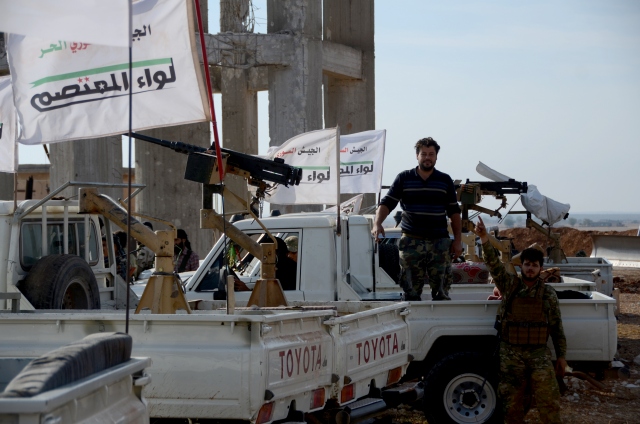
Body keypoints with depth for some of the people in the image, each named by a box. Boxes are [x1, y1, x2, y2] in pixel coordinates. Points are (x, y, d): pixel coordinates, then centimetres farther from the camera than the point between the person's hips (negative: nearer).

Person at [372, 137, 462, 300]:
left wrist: (458, 240, 4)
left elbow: (454, 211, 11)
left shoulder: (445, 181, 9)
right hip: (411, 242, -1)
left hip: (439, 242, 1)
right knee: (411, 291, 1)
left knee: (442, 290, -1)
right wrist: (377, 223, -18)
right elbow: (387, 203, 0)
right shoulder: (404, 178, 6)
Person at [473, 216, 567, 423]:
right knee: (512, 402, 4)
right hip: (510, 353, 1)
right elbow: (494, 265, -13)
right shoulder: (509, 285, 3)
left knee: (548, 399, -10)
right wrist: (485, 242, -31)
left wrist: (561, 356, 5)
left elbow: (557, 327, 8)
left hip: (539, 353, -1)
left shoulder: (548, 293, 5)